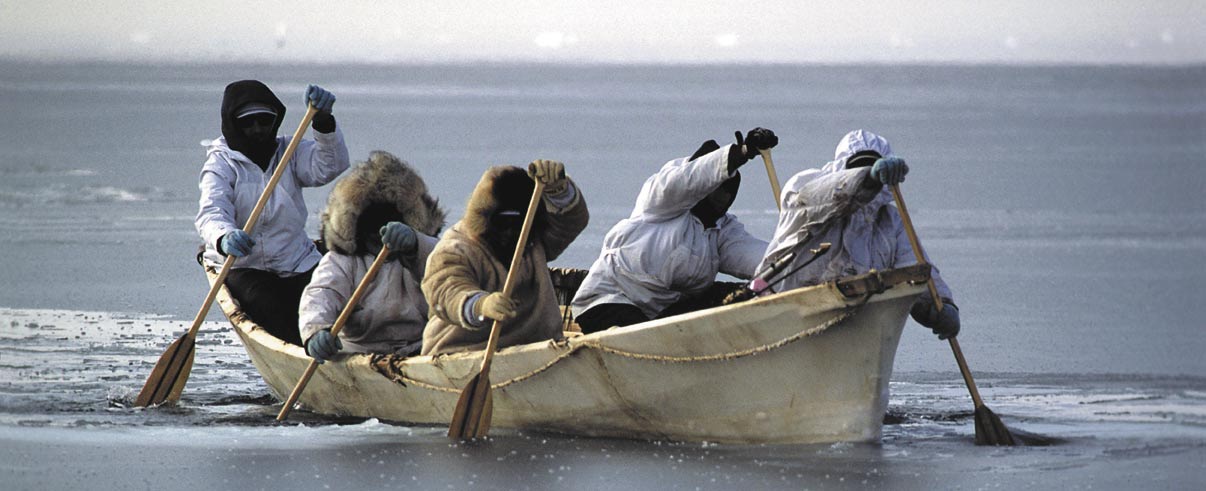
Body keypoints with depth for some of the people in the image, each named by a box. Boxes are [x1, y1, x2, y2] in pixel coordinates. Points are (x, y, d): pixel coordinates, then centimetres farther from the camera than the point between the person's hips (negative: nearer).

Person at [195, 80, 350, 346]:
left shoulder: (289, 152, 10)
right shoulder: (221, 164, -1)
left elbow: (329, 166, -9)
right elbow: (211, 212, -19)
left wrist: (323, 122, -28)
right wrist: (224, 239, -44)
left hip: (298, 264, 3)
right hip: (242, 267, -3)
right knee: (271, 310, -32)